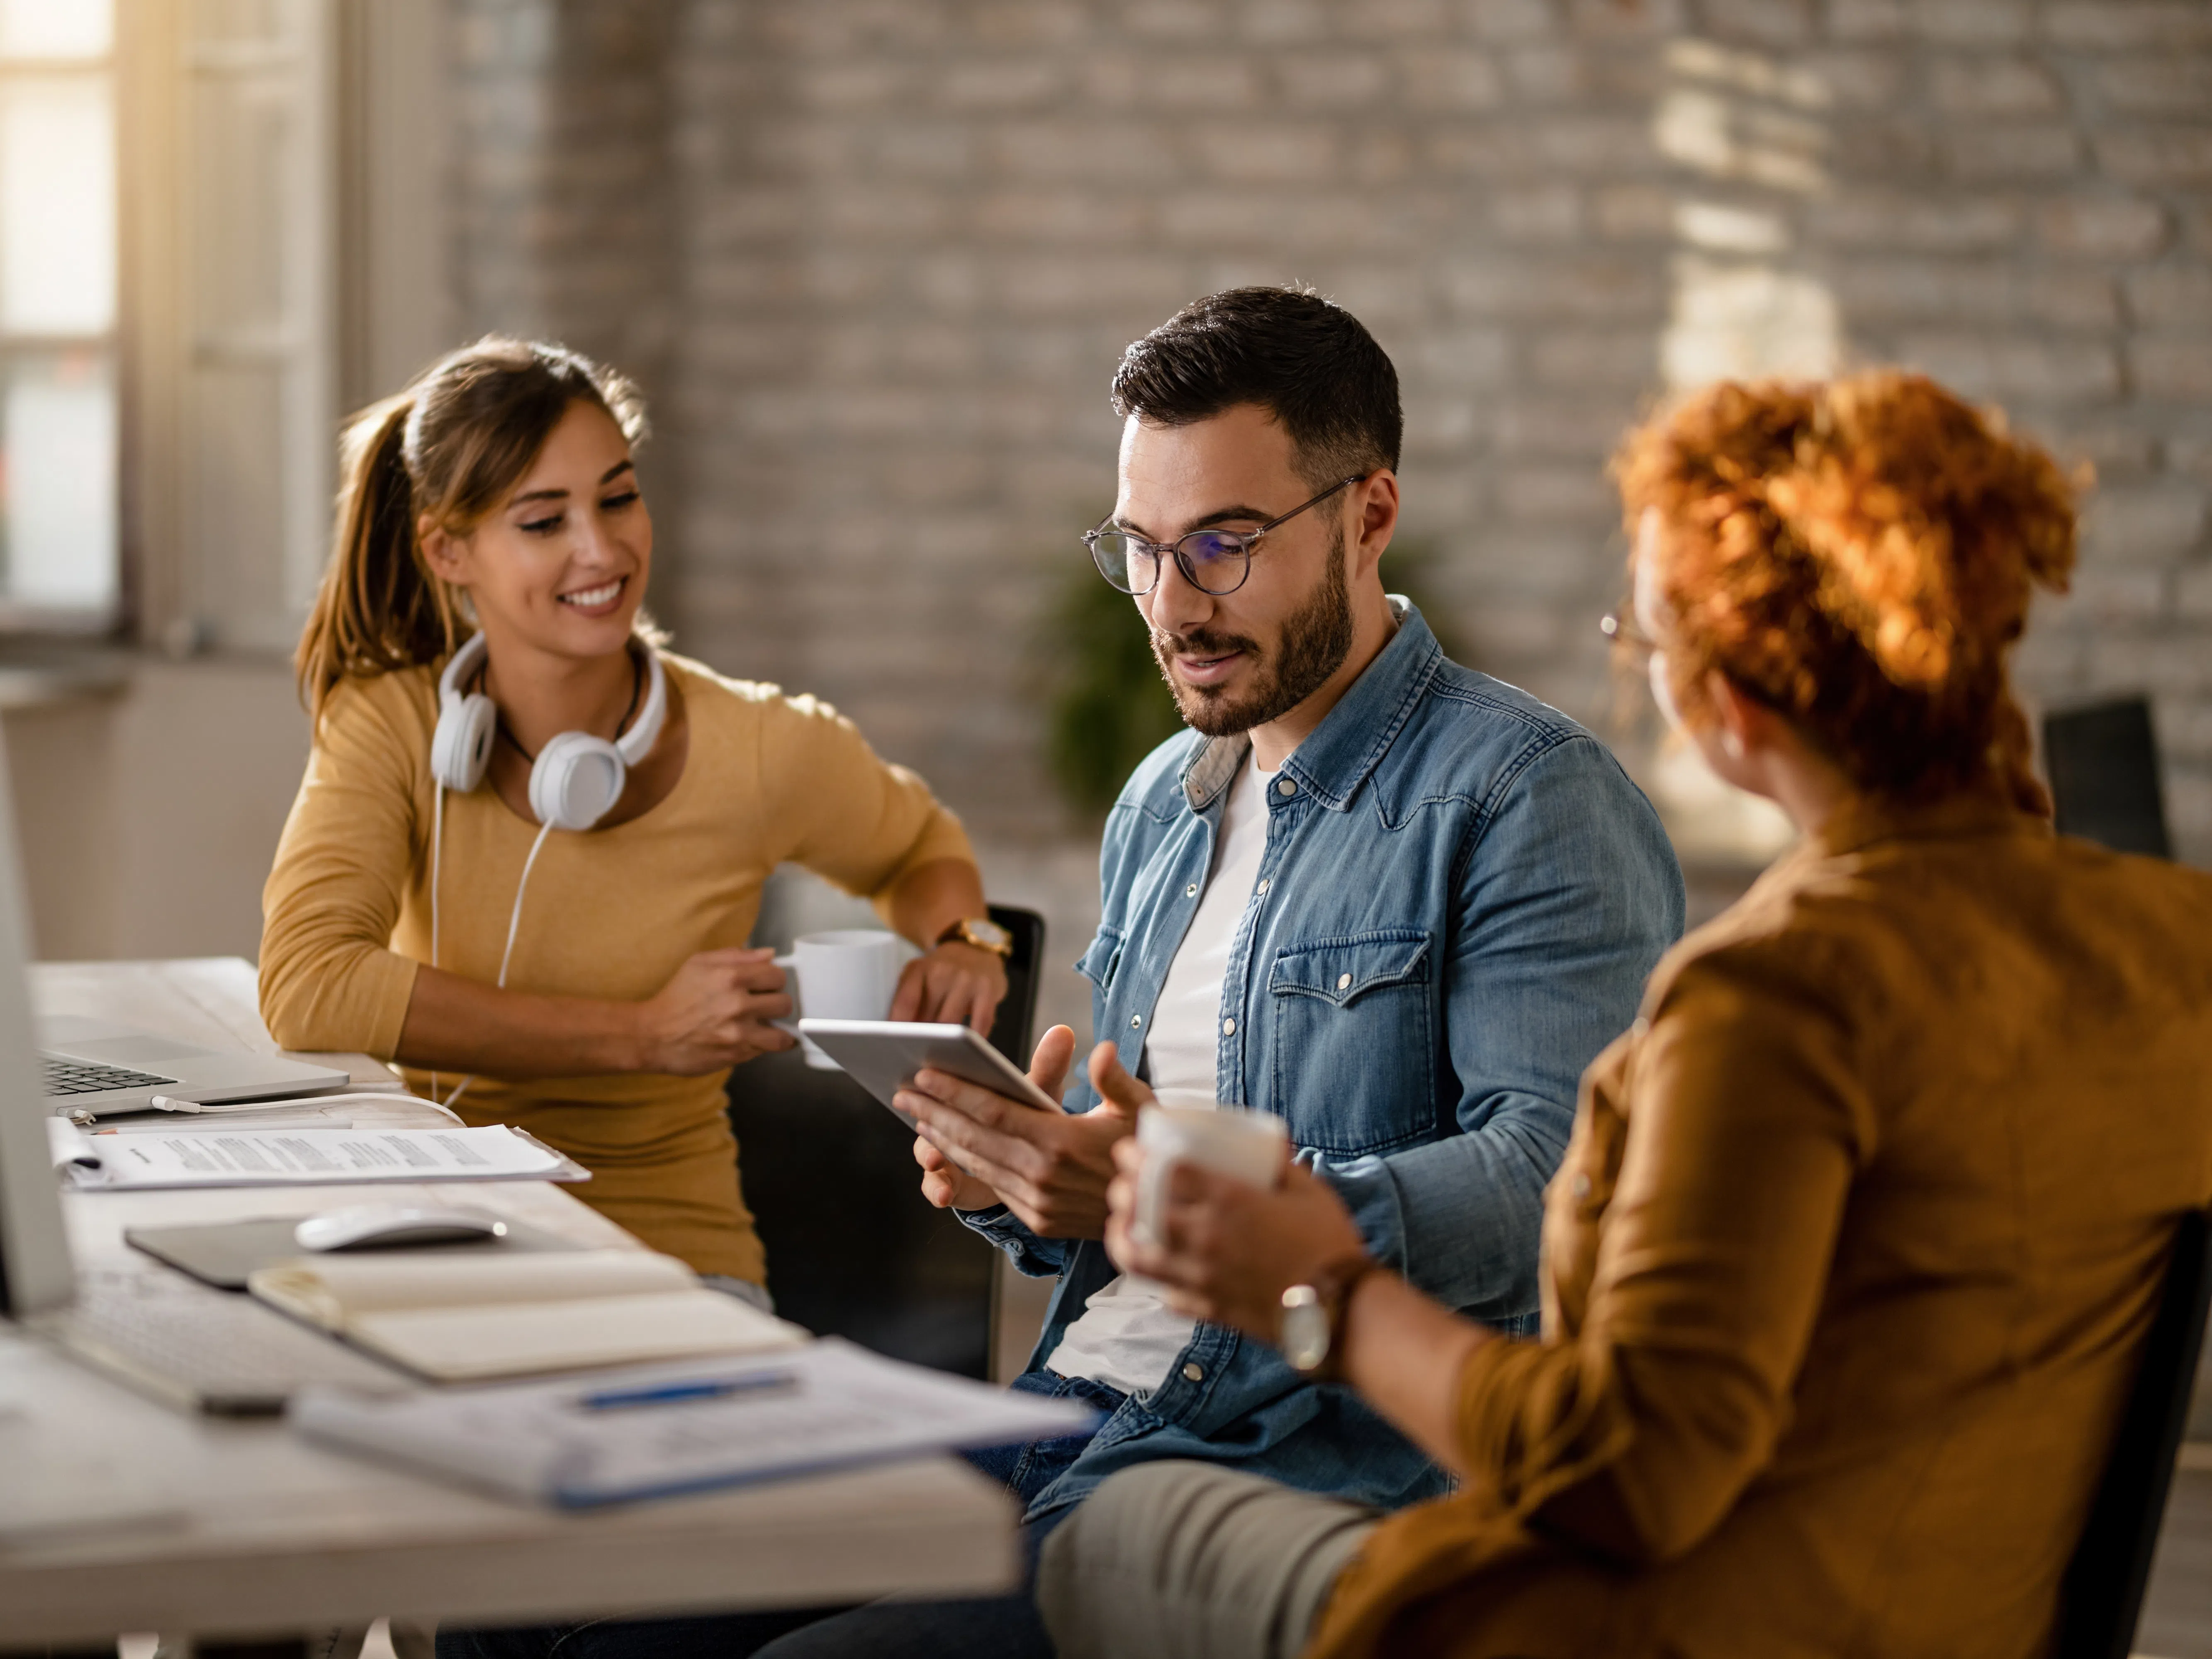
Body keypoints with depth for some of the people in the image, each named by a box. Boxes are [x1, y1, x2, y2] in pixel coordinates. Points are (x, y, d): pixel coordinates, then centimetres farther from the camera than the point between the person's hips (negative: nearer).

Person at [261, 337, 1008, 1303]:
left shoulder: (762, 750, -6)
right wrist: (643, 1036, -23)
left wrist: (958, 941, -7)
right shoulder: (388, 725, -7)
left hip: (667, 1251, 0)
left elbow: (919, 848, 18)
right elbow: (305, 988, -23)